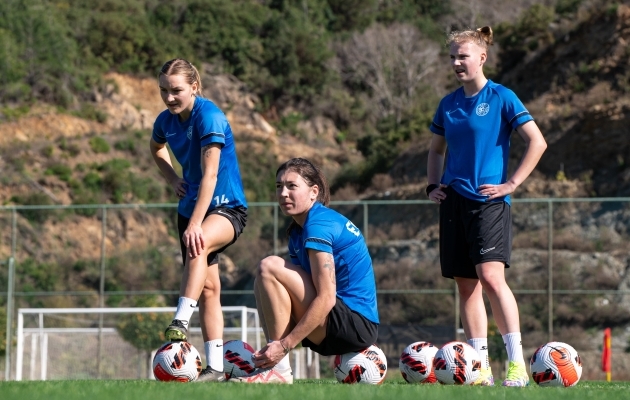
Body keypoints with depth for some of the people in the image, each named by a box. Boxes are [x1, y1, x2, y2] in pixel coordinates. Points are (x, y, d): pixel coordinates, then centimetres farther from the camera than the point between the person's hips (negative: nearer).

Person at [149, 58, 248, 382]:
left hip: (227, 208, -7)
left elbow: (210, 175, -29)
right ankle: (215, 367, 6)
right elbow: (156, 148, 26)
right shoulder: (166, 120, 0)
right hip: (190, 206, 7)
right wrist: (173, 179, 7)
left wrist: (195, 225, -36)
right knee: (207, 287, 4)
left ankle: (180, 322, -45)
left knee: (198, 244, -38)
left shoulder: (209, 117, -21)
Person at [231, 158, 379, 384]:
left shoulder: (318, 225, -14)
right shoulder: (297, 230, 16)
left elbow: (326, 299, -22)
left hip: (357, 325, -10)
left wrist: (284, 345, -23)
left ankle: (279, 370, -19)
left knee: (269, 268, -17)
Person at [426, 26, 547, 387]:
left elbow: (537, 142, -8)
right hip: (454, 201, 6)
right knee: (466, 285, 4)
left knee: (491, 276, -20)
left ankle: (517, 361, -17)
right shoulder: (449, 104, 12)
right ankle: (481, 367, 7)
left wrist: (512, 184, -10)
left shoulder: (502, 98, -5)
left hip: (489, 199, -6)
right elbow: (437, 150, 26)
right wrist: (433, 185, 11)